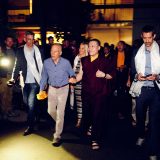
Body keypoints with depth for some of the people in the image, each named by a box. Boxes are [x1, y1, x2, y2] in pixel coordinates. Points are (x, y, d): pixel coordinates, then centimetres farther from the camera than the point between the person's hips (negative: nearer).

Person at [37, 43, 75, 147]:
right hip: (52, 88, 3)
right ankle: (60, 124, 43)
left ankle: (57, 136, 5)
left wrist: (72, 78, -28)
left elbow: (72, 73, -4)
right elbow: (44, 76, 2)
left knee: (60, 112, -5)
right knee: (51, 111, 11)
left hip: (63, 89, -3)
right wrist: (41, 89, 2)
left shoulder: (66, 62, -16)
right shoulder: (46, 62, -9)